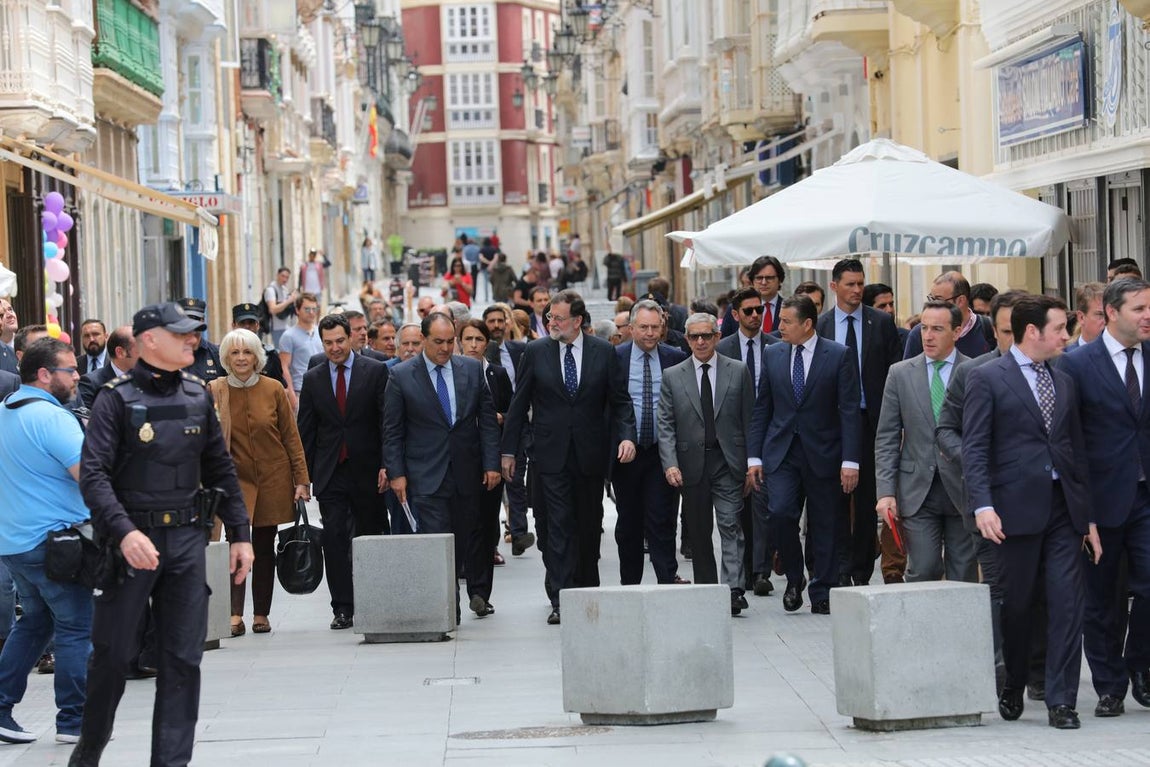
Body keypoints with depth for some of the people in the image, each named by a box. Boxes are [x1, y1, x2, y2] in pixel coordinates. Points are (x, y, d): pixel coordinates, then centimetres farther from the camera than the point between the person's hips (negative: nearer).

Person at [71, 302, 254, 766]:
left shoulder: (198, 396, 9)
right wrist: (124, 533, -29)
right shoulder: (117, 400, -8)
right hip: (132, 540, -4)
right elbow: (93, 475, -16)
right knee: (113, 653, 5)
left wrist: (239, 533, 10)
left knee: (183, 658, 3)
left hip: (187, 537, 4)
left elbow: (220, 469, 15)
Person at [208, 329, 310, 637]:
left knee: (264, 548, 7)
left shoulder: (273, 389, -2)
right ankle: (235, 614, -18)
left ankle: (261, 614, 15)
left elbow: (291, 436, 2)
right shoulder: (215, 391, -2)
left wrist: (301, 480, -1)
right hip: (234, 479, -1)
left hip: (273, 479, 1)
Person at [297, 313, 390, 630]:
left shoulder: (375, 371, 1)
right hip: (330, 473, 1)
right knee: (334, 540, -5)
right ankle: (342, 608, -3)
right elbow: (306, 431, 9)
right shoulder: (313, 379, 8)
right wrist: (304, 476, 3)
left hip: (366, 470, -1)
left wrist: (386, 465, -9)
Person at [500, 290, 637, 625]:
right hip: (552, 456, -1)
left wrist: (626, 435, -12)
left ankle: (587, 591, 25)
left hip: (591, 455, 1)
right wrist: (508, 451, 4)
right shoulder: (536, 352, 1)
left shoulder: (603, 352, 2)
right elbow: (519, 404, 5)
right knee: (558, 526, -7)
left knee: (590, 526, 10)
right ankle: (560, 600, -10)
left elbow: (619, 400, 5)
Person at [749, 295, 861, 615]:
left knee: (824, 527, 2)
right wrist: (754, 456, 5)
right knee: (780, 513, -15)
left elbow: (849, 410, -5)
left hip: (822, 453, -2)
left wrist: (850, 460, -11)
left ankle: (821, 594, 14)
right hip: (782, 452, 2)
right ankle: (794, 579, 7)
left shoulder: (839, 355, -3)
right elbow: (761, 409, 11)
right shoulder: (773, 355, 7)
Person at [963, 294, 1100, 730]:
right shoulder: (987, 379, -1)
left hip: (1064, 506, 4)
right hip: (1017, 508, -4)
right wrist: (983, 505, -19)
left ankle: (1062, 701, -1)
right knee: (1017, 603, 5)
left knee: (1067, 601, -4)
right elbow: (974, 448, -6)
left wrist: (1089, 516, 13)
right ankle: (1013, 689, 24)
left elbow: (1077, 451, 18)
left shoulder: (1065, 383, 17)